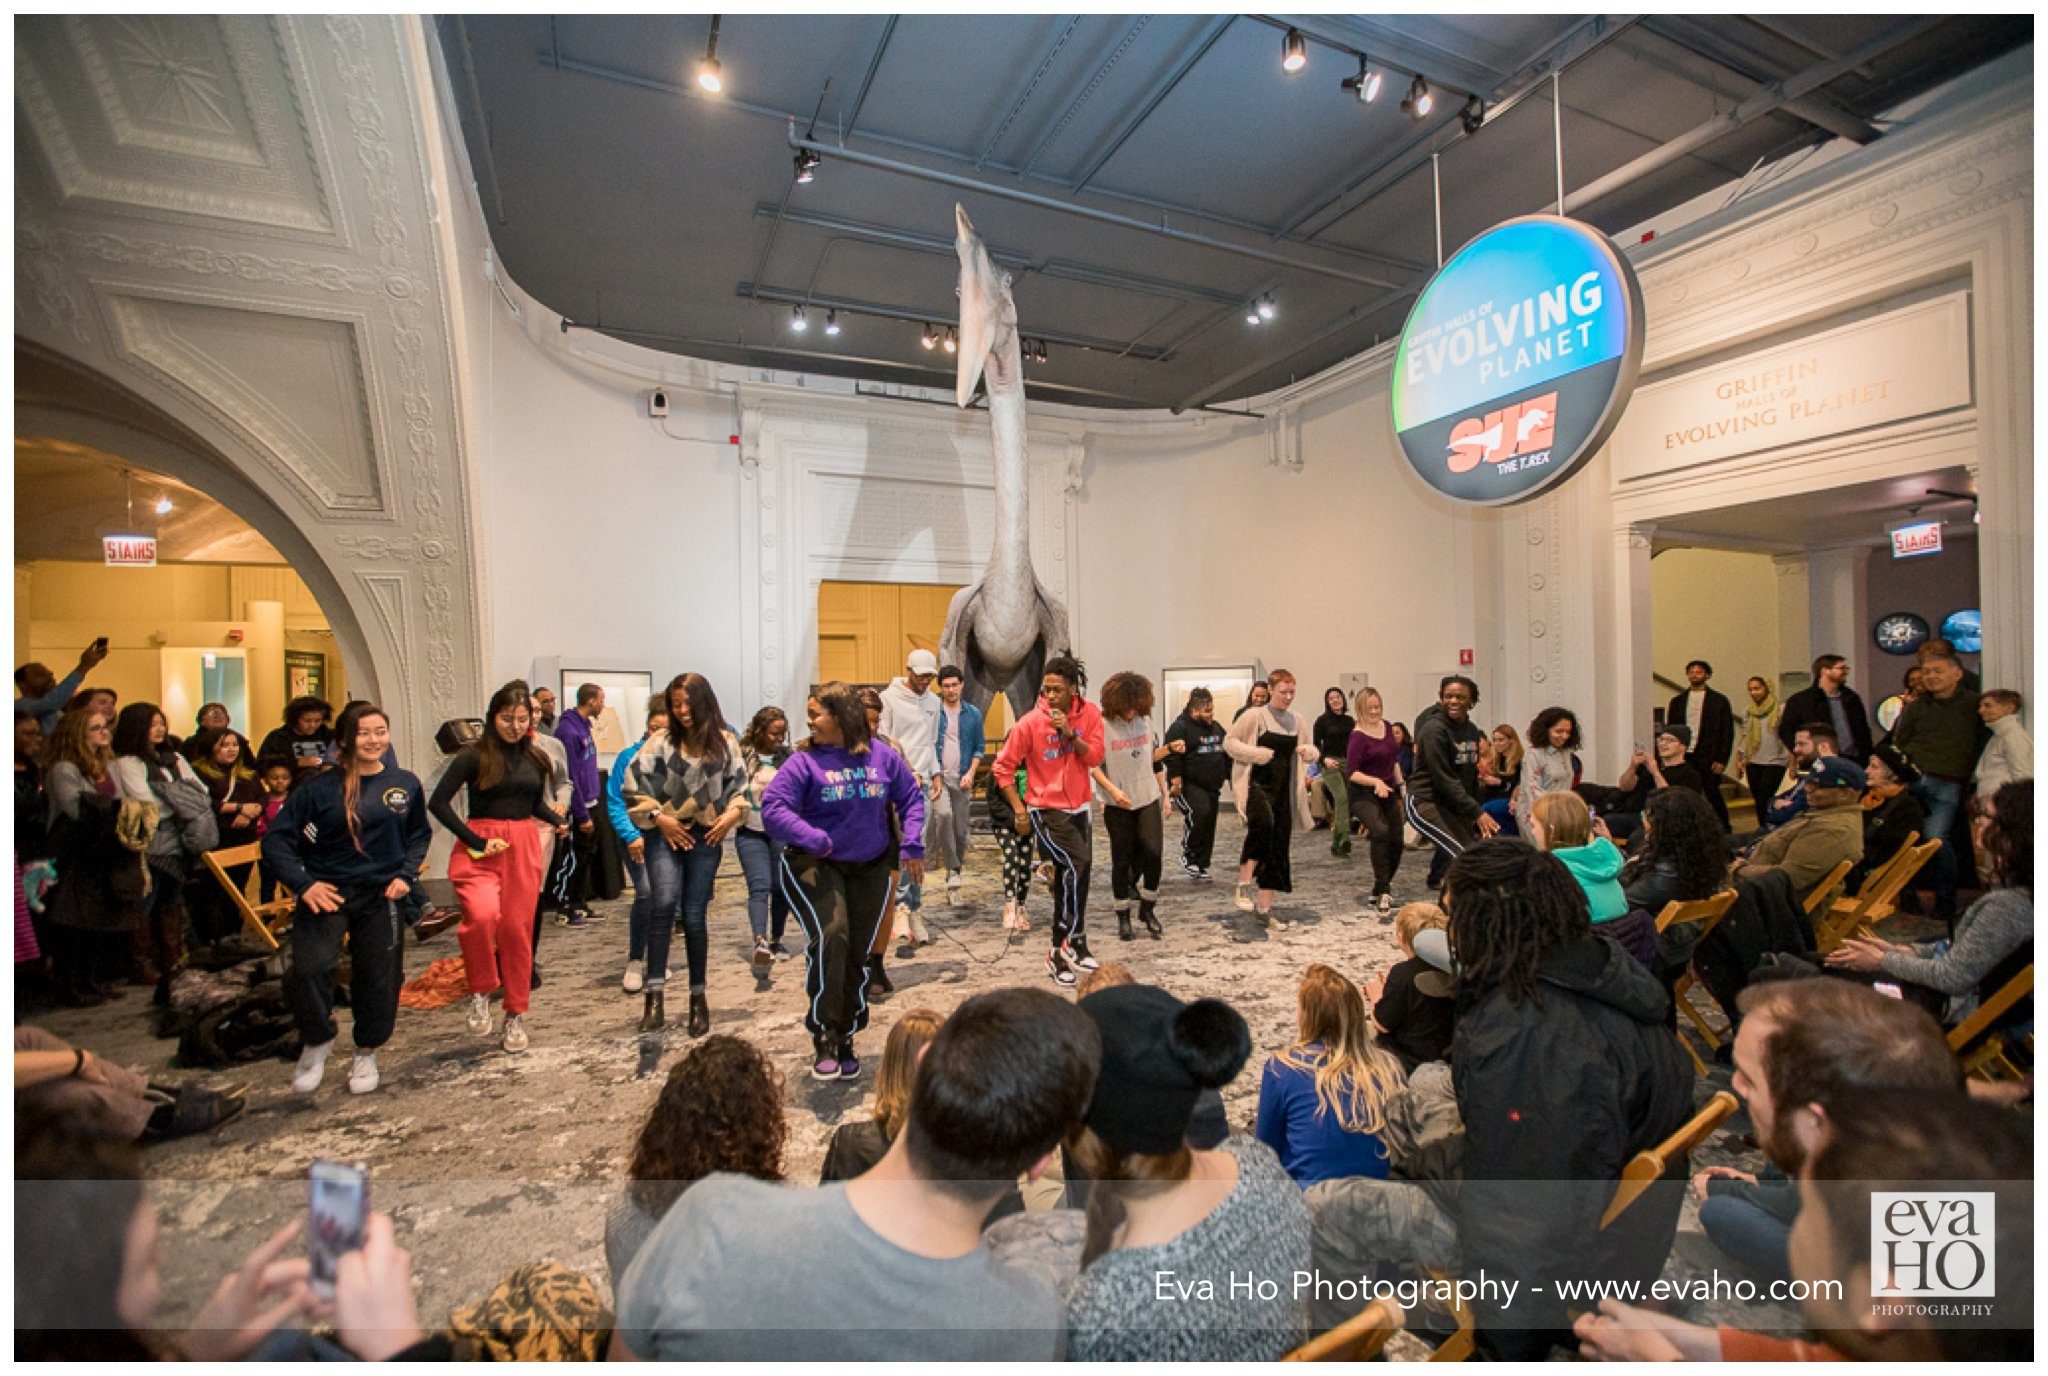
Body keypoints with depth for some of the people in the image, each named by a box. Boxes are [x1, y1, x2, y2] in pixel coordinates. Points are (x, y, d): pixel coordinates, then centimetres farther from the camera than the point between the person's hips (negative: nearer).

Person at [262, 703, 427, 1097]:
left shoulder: (405, 785, 2)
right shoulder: (318, 787, -6)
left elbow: (419, 835, 14)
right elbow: (276, 839, -3)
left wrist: (405, 874, 0)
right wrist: (303, 884, -14)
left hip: (380, 896, 2)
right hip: (326, 893, -2)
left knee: (378, 978, 7)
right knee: (308, 968, -20)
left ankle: (366, 1054, 32)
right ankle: (317, 1041, 9)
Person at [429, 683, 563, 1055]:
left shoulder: (536, 758, 9)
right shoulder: (474, 755, -4)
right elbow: (438, 802, -8)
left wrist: (558, 819, 0)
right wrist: (475, 841, -13)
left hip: (524, 847, 4)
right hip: (480, 848, -4)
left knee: (517, 930, 6)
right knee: (483, 914, -29)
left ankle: (515, 1017, 21)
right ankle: (480, 993, -3)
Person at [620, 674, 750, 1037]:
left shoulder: (725, 742, 4)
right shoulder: (661, 741, -2)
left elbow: (740, 785, 11)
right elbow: (632, 785, -1)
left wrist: (731, 814, -4)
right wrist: (658, 817, -7)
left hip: (706, 837, 1)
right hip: (665, 834, -1)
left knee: (694, 916, 4)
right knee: (665, 902, -24)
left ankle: (698, 996, 20)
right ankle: (654, 992, -16)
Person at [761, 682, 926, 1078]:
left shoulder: (881, 755, -2)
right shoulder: (805, 761, -9)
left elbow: (911, 796, 6)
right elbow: (772, 806, -18)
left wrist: (912, 845, -4)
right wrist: (816, 841, -29)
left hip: (870, 868, 3)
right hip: (815, 865, -3)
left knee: (857, 953, 9)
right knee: (830, 937, -23)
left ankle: (845, 1038, 28)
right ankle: (824, 1039, -9)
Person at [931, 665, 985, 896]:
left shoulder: (973, 714, 9)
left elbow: (979, 746, 12)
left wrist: (970, 773, -1)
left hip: (961, 780, 3)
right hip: (938, 776, -3)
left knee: (960, 830, 4)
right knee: (945, 815, -27)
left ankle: (954, 874, 19)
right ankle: (953, 870, -21)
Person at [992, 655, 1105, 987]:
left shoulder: (1089, 713, -3)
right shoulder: (1031, 722, -13)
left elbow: (1095, 757, -8)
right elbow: (1003, 766, -7)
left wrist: (1070, 734, -24)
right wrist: (1020, 810, -8)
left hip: (1078, 808, 5)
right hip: (1046, 810, -5)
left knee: (1071, 880, 12)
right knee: (1078, 861, -24)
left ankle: (1060, 953, 28)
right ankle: (1075, 941, -7)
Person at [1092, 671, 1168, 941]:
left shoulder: (1145, 721, 4)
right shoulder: (1102, 726, -11)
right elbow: (1093, 767, -8)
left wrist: (1168, 749, -2)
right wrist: (1113, 790, -19)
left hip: (1148, 798, 3)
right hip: (1118, 805, -3)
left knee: (1153, 851, -8)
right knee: (1122, 860, 6)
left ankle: (1148, 908, 14)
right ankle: (1123, 917, 21)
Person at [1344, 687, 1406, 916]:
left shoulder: (1387, 726, 7)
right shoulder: (1358, 737, -16)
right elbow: (1351, 773, -22)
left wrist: (1400, 785, 20)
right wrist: (1376, 781, -35)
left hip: (1388, 792, 8)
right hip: (1364, 795, -8)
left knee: (1395, 844, 9)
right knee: (1380, 831, -32)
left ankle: (1379, 893, 29)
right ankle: (1384, 893, -27)